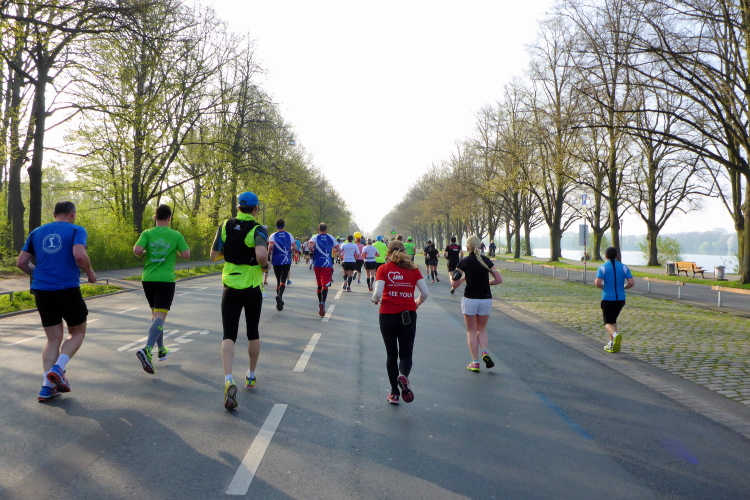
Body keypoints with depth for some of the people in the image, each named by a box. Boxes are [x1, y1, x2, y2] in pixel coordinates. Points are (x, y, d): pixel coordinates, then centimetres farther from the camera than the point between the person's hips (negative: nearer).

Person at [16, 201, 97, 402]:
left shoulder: (37, 232, 13)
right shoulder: (76, 230, -2)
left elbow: (21, 262, 11)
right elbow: (79, 255, -19)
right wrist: (90, 273, -3)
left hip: (41, 291, 5)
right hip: (68, 290, -5)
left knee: (53, 338, 13)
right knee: (78, 332, 14)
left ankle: (47, 387, 6)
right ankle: (58, 369, -6)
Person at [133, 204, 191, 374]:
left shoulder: (147, 233, 1)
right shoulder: (176, 235, -2)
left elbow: (137, 250, -14)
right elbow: (186, 254, -5)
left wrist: (143, 254, 7)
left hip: (148, 279, 3)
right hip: (166, 280, -3)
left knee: (155, 314, 19)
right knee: (160, 316, -8)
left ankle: (161, 350, 29)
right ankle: (147, 350, -29)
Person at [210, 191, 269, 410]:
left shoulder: (225, 226, 0)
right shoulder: (258, 229, -11)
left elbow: (213, 255, 5)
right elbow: (261, 254, -30)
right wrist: (265, 265, -9)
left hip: (231, 289, 1)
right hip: (253, 289, -1)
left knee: (229, 336, -2)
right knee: (253, 333, 18)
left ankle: (228, 380, -23)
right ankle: (251, 376, 32)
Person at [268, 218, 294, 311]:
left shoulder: (273, 236, -2)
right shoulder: (289, 235, 2)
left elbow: (270, 246, -18)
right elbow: (294, 248, -1)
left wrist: (269, 253, 0)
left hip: (276, 261, 1)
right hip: (286, 261, -1)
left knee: (278, 280, 13)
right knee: (283, 280, -7)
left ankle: (279, 300, 19)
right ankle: (279, 295, -34)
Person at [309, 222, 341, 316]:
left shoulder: (315, 238, 1)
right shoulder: (331, 238, 5)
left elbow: (310, 246, -18)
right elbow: (338, 250, 5)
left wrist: (312, 252, 0)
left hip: (317, 264, 1)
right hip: (328, 264, -1)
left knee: (319, 285, 16)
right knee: (325, 285, -9)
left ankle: (320, 303, 27)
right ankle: (322, 303, -30)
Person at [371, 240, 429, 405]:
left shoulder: (383, 269, -3)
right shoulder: (413, 268, 3)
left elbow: (378, 294, -14)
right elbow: (425, 293, -2)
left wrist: (375, 299, 8)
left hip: (388, 315, -1)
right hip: (409, 316, 1)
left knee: (391, 354, 13)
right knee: (406, 353, 10)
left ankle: (394, 393, 19)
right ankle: (404, 376, -21)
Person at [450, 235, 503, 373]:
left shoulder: (463, 262, -6)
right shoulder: (486, 260, 1)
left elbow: (454, 284, -8)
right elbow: (499, 280, 0)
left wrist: (457, 277, 13)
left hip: (470, 299, -2)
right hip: (486, 299, 2)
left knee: (471, 331, 10)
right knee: (482, 329, 19)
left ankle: (475, 362, 8)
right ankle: (485, 352, -5)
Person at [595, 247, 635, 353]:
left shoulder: (602, 267, -6)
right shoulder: (624, 267, 2)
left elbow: (597, 283, -16)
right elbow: (632, 283, -6)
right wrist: (623, 287, 13)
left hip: (607, 298, -4)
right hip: (620, 299, 4)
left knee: (608, 322, 5)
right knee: (613, 320, 22)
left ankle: (615, 334, -28)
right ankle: (612, 344, 17)